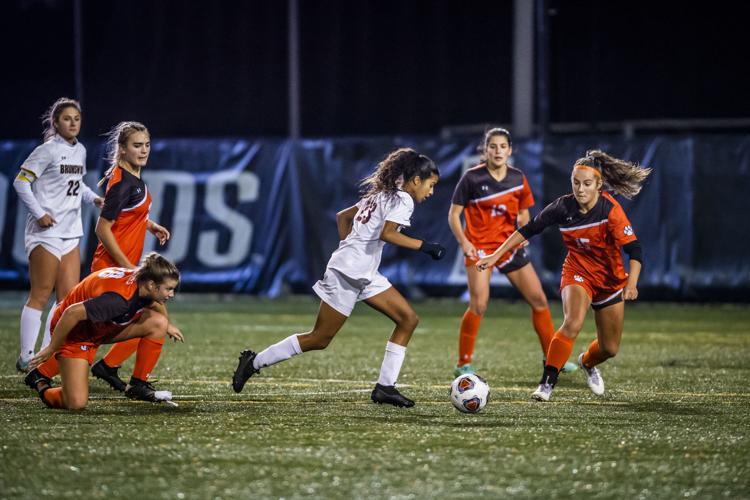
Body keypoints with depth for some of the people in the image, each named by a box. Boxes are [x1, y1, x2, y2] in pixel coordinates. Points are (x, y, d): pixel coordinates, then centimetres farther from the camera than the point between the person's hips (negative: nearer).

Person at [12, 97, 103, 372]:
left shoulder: (80, 151, 12)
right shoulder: (48, 151, -11)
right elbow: (21, 182, -12)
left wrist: (93, 197, 7)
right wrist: (39, 213, -17)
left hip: (70, 233, 8)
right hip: (45, 231, -8)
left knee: (69, 297, 5)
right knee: (40, 296, -5)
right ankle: (27, 357, 1)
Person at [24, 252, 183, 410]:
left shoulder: (142, 280, -11)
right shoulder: (118, 298, -39)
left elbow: (155, 302, 18)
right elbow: (73, 313, -38)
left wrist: (167, 326, 36)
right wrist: (51, 348, -26)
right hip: (74, 333, -9)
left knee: (158, 322, -3)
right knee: (76, 403, -21)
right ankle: (41, 386, 13)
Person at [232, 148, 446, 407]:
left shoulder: (382, 196, 18)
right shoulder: (403, 200, -10)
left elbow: (343, 216, 24)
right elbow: (387, 233, -27)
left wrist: (348, 248, 22)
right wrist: (424, 246, -23)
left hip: (365, 275, 10)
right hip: (348, 274, -10)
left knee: (408, 319, 3)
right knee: (320, 339, -4)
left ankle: (385, 386, 3)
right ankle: (254, 362, 7)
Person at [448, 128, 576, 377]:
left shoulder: (518, 178, 3)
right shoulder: (472, 178, -10)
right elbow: (454, 214, -6)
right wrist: (463, 242, -19)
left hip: (509, 245, 5)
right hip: (479, 247, -5)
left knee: (539, 300, 5)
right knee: (479, 305, -18)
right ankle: (463, 364, -5)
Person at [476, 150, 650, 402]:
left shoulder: (610, 210, -23)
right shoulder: (563, 207, -16)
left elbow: (634, 249, -27)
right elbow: (529, 230, -7)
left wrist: (631, 283, -42)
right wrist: (495, 255, -11)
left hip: (610, 279, 0)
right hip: (577, 273, 0)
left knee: (610, 348, 7)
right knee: (573, 323, -30)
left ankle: (587, 363, 43)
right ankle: (547, 383, -26)